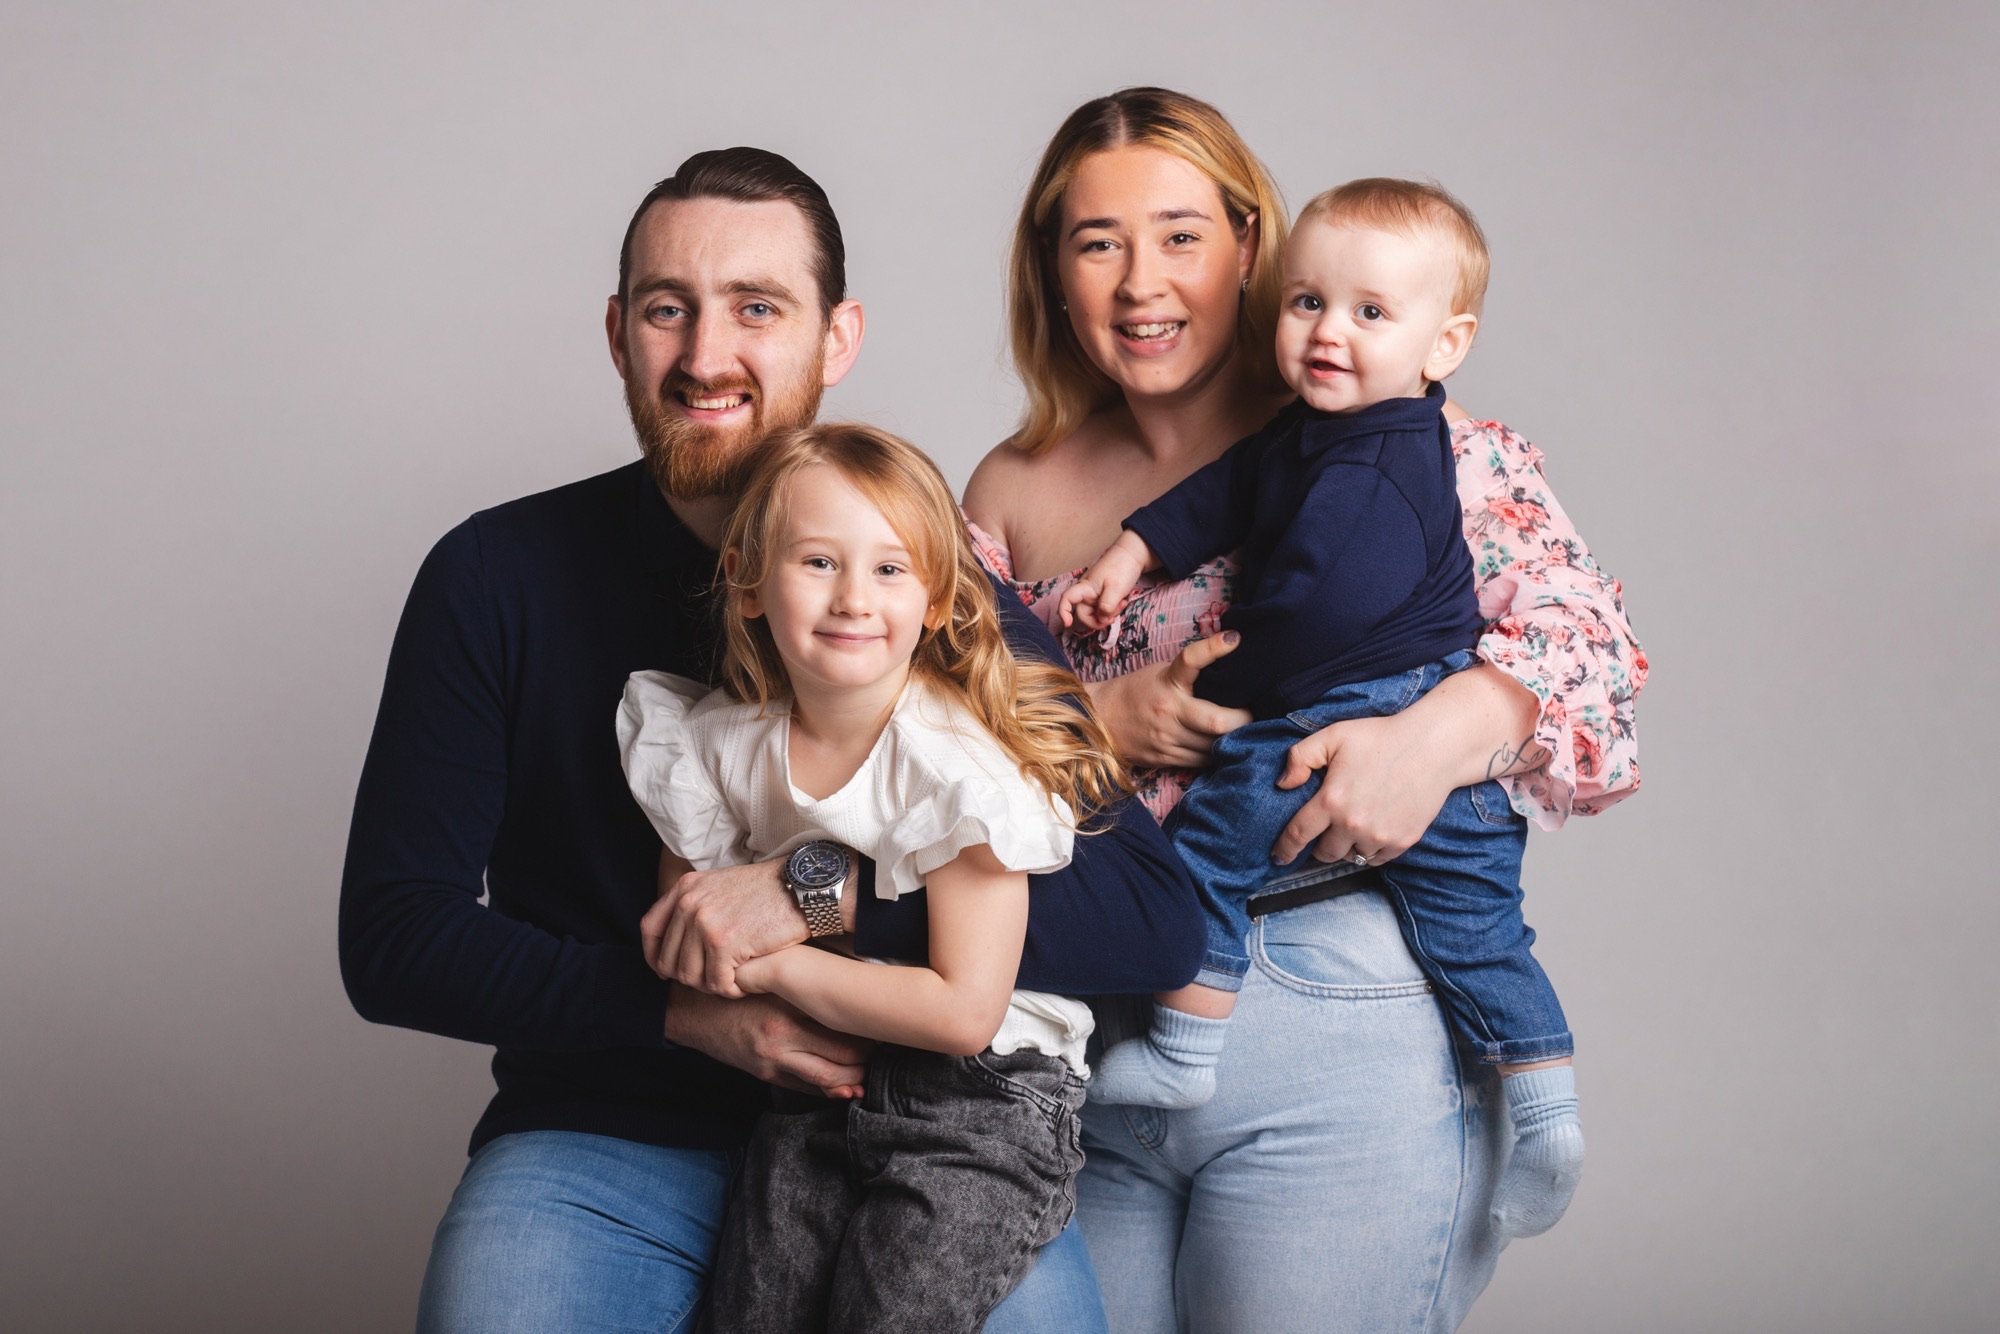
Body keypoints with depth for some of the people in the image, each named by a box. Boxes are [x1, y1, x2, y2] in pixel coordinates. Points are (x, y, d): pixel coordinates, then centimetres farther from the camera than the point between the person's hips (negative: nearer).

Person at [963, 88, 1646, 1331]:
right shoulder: (1016, 494, 12)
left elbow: (1584, 634, -6)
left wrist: (1441, 734, -23)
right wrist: (1102, 723, -10)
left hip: (1345, 1035, -4)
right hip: (1075, 1034, 4)